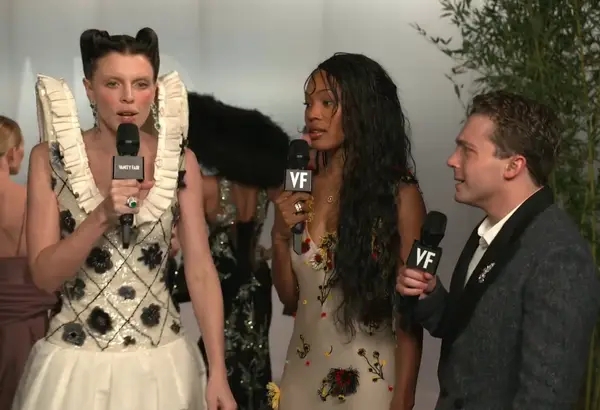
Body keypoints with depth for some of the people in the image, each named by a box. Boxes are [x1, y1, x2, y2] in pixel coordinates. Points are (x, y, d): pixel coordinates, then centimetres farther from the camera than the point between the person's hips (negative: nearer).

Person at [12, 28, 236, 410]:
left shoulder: (180, 160, -2)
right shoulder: (50, 159, -5)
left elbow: (201, 268, -3)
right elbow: (45, 275, -9)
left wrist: (218, 372, -8)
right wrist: (103, 215, -24)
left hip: (163, 362, 1)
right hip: (77, 363, -1)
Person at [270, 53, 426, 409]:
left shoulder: (399, 194, -12)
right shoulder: (302, 187, 1)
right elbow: (290, 297, 7)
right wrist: (281, 236, -9)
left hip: (368, 381, -4)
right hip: (303, 373, 5)